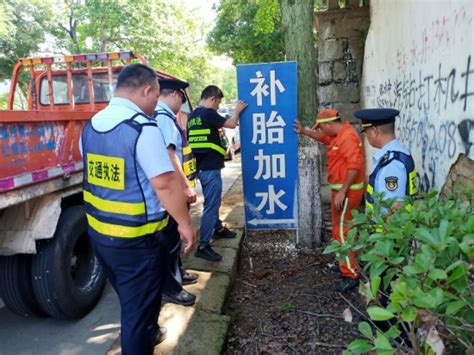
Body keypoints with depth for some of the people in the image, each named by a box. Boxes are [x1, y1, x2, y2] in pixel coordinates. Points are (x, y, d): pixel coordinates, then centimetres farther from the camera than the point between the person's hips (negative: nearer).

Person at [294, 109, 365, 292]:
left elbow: (354, 166, -28)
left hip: (346, 191, -10)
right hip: (340, 189, 10)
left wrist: (342, 192, -27)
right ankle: (346, 263, 33)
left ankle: (351, 275, 1)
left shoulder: (348, 136, -21)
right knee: (340, 229, 19)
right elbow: (323, 137, 33)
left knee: (342, 231, -6)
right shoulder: (339, 134, 11)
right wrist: (304, 131, 25)